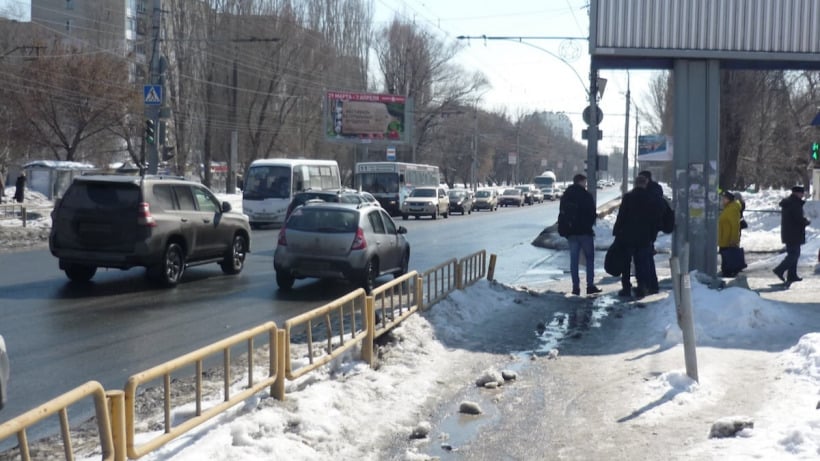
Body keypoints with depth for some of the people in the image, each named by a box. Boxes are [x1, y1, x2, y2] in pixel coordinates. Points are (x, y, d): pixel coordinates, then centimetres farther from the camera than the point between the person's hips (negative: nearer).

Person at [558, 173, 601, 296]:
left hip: (571, 232, 5)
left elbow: (562, 214, 12)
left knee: (574, 260, 6)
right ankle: (590, 285, 1)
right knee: (589, 258, 5)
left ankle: (576, 286, 3)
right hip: (585, 231, -5)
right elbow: (592, 214, -13)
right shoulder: (586, 195, -10)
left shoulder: (566, 196, 11)